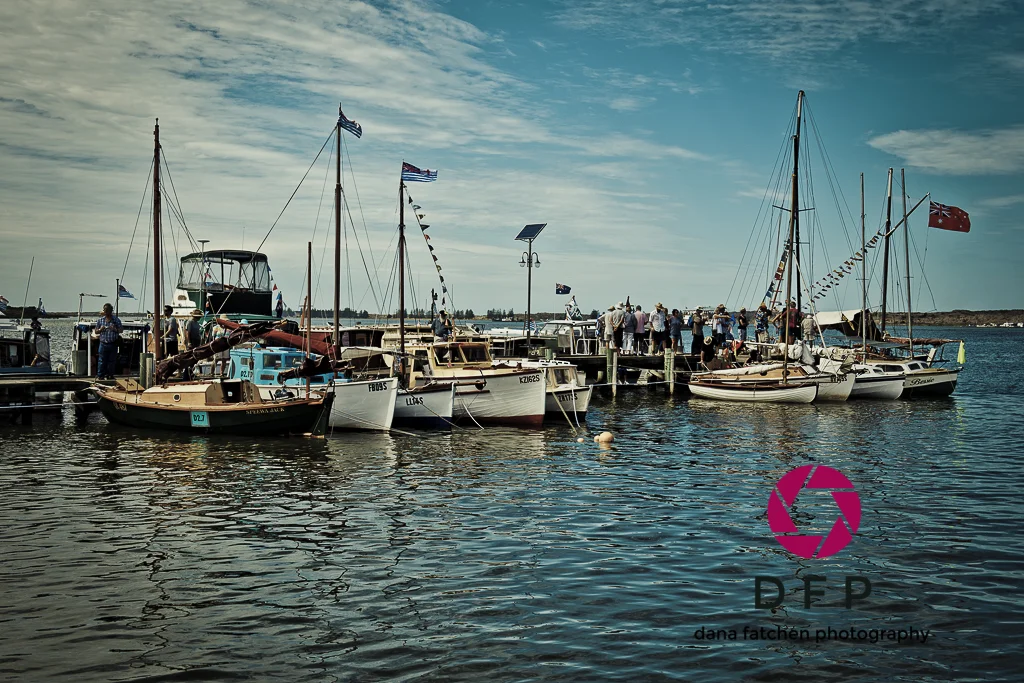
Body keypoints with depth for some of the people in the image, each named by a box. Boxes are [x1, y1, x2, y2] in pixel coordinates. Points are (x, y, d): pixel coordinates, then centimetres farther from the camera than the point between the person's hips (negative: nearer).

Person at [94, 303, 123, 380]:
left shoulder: (116, 320, 3)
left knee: (112, 360, 4)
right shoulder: (100, 320, 8)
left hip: (113, 344, -1)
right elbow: (96, 331, 12)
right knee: (101, 360, -2)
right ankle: (100, 375, 3)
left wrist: (114, 329, -18)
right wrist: (100, 330, -10)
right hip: (103, 344, 1)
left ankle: (110, 375, 14)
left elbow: (121, 330, 2)